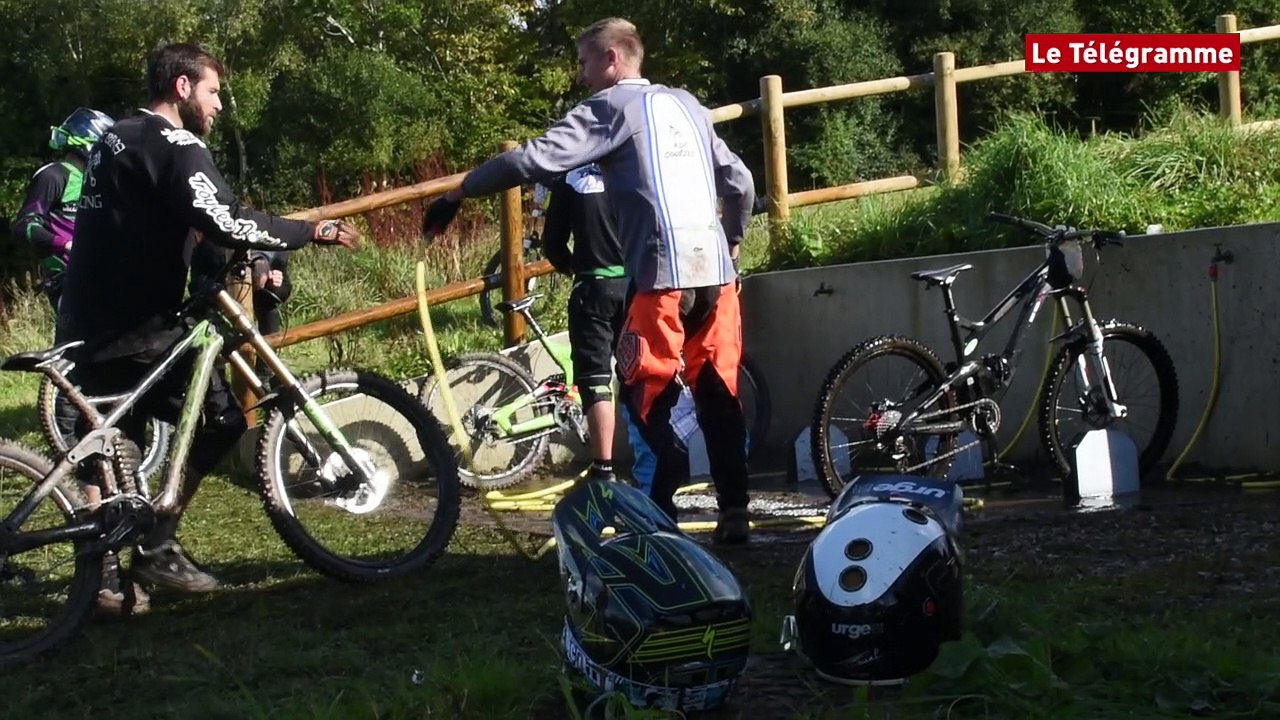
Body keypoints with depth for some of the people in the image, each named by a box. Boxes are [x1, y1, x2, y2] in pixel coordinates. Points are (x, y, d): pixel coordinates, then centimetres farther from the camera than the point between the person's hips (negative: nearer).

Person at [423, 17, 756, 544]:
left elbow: (535, 159, -10)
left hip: (662, 269, -6)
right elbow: (740, 182, 23)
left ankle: (661, 509, -12)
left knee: (646, 390, 4)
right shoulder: (687, 105, 21)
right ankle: (734, 511, 8)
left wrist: (458, 192, -2)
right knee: (718, 392, 10)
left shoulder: (611, 106, 1)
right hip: (714, 267, 6)